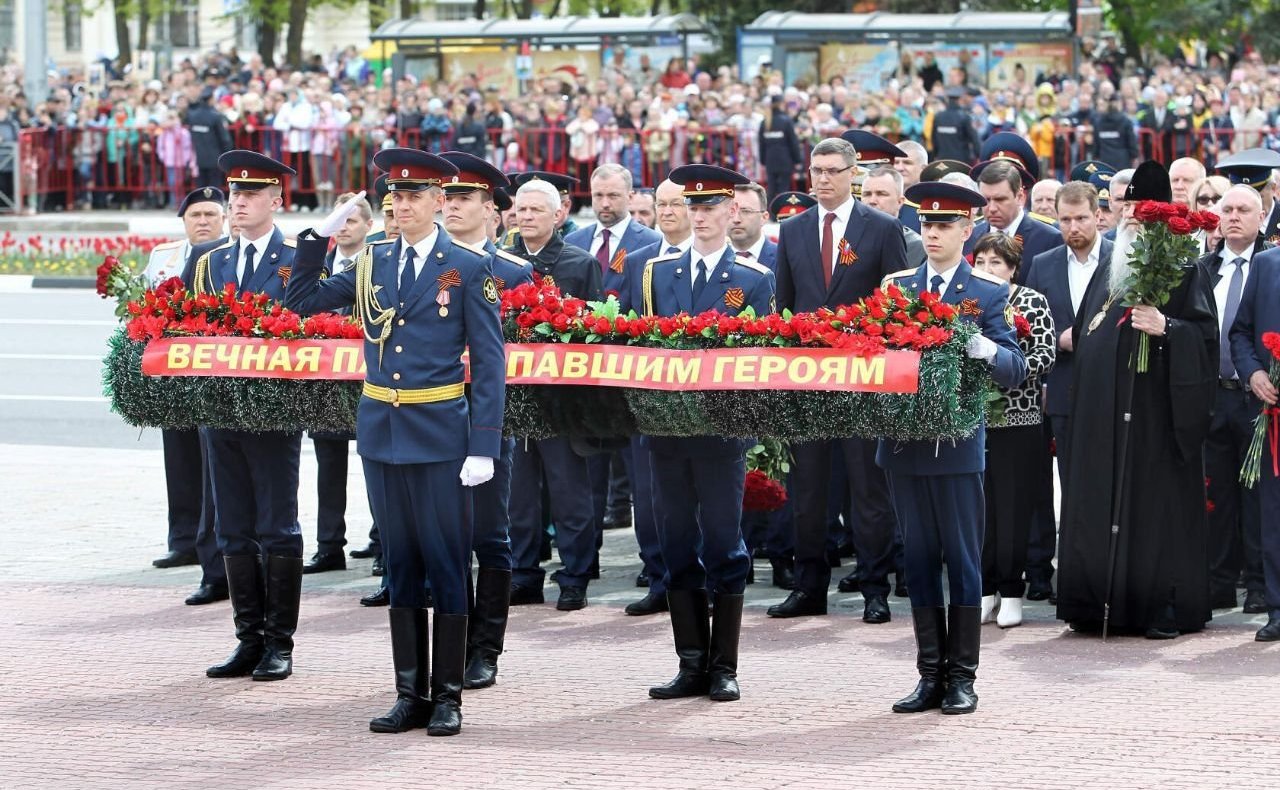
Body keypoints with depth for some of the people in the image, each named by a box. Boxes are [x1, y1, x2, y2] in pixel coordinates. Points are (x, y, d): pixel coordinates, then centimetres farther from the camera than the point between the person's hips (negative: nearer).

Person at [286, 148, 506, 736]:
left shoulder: (470, 267, -4)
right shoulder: (372, 263, 9)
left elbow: (488, 362, -6)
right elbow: (301, 302, 15)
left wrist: (484, 445, -12)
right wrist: (317, 238, 3)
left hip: (440, 433, -4)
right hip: (381, 430, 4)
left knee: (447, 564, 0)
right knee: (399, 563, 9)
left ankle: (447, 697, 8)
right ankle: (410, 694, 15)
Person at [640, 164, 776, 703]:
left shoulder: (755, 279, 2)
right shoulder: (658, 271, 12)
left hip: (723, 430, -4)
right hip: (666, 428, 4)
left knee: (723, 544, 0)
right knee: (678, 545, 6)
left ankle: (724, 668, 6)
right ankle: (692, 665, 12)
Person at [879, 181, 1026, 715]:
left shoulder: (989, 293, 0)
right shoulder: (895, 286, 11)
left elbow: (1015, 370, -5)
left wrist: (985, 349, -25)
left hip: (958, 445, -4)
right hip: (904, 444, 4)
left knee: (963, 561, 1)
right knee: (919, 561, 7)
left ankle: (962, 678, 7)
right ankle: (930, 676, 13)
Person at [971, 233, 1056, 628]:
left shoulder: (1032, 302, 0)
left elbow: (1045, 355, -9)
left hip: (1018, 421, -3)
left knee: (1013, 507, 0)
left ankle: (1011, 593, 8)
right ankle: (985, 590, 13)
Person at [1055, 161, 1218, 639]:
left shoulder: (1184, 274, -1)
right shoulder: (1106, 277, 19)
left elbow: (1206, 336, -11)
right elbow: (1083, 336, 28)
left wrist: (1166, 328, -24)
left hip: (1156, 414, -6)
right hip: (1104, 418, 6)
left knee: (1158, 504, -6)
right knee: (1100, 504, 5)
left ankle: (1165, 607, -2)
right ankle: (1100, 602, 9)